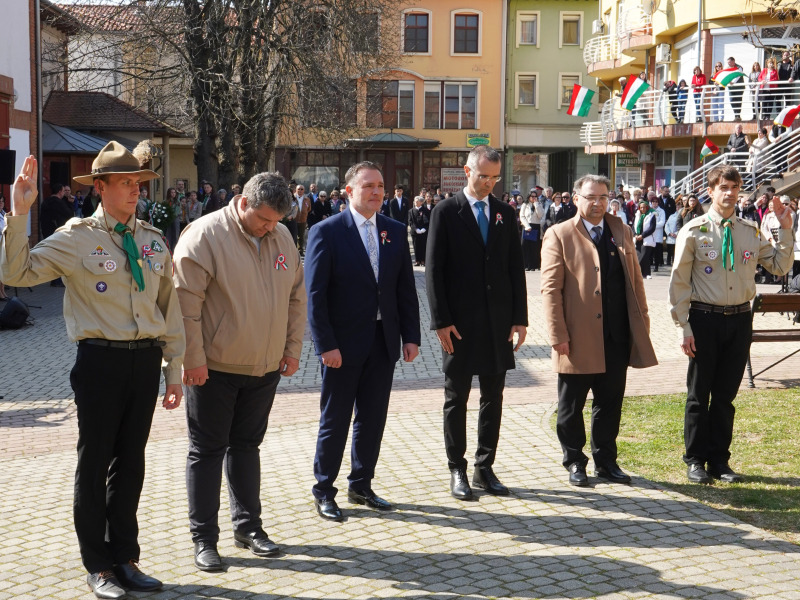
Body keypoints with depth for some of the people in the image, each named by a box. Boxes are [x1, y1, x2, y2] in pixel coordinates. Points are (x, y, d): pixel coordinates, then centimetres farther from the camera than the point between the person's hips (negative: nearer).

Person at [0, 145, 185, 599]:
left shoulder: (153, 240, 9)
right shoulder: (77, 238, -4)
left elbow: (170, 307, 13)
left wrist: (174, 370, 13)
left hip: (146, 359, 4)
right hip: (101, 358, -4)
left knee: (131, 462, 14)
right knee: (95, 463, 6)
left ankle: (125, 558, 28)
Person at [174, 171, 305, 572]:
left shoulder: (282, 238, 6)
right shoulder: (205, 235, -13)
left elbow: (296, 297, 13)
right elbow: (186, 301, -15)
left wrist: (292, 350, 10)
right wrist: (193, 358, -16)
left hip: (264, 367, 5)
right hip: (214, 367, -5)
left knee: (246, 445, 16)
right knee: (207, 450, 4)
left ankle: (248, 526, 27)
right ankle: (204, 538, 13)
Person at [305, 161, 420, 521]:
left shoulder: (395, 231, 7)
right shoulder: (326, 232, -8)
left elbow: (406, 289, 9)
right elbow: (315, 295, -11)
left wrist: (411, 336, 3)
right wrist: (325, 345, -16)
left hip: (383, 340, 5)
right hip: (343, 343, -5)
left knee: (373, 418, 12)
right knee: (335, 420, 5)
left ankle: (361, 485, 27)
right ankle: (323, 491, 19)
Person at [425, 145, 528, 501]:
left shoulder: (505, 214, 9)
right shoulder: (446, 213, -2)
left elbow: (516, 268, 9)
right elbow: (433, 270, -5)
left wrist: (520, 318, 3)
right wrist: (441, 320, -12)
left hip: (498, 321, 4)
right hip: (459, 322, -4)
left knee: (493, 398, 8)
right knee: (457, 398, 5)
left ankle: (485, 468, 18)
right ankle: (457, 471, 14)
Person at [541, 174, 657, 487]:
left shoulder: (621, 232, 13)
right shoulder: (559, 235, -3)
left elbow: (635, 279, 14)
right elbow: (550, 288, -8)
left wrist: (642, 320, 8)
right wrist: (558, 334, -14)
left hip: (617, 336, 4)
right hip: (578, 337, -4)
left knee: (610, 403, 12)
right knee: (571, 406, 8)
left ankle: (606, 461, 25)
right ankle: (574, 461, 23)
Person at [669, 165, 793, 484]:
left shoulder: (751, 231, 6)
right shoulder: (694, 231, -6)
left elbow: (780, 266, 12)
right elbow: (679, 282, -5)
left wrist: (785, 230, 0)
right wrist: (684, 327, -8)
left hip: (740, 318, 3)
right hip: (705, 318, -3)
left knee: (726, 394, 12)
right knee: (699, 394, 6)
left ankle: (719, 460, 23)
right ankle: (695, 460, 18)